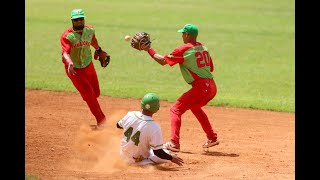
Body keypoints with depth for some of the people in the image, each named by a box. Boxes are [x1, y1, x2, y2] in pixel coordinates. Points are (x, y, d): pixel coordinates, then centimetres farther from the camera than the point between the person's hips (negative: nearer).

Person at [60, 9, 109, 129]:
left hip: (88, 66, 5)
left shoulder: (90, 30, -8)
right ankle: (101, 121, -2)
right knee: (88, 93, -13)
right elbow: (65, 52, -40)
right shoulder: (67, 36, -25)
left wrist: (99, 50, 32)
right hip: (74, 69, -5)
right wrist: (69, 63, -61)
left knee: (95, 93, 12)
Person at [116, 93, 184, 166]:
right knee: (166, 154, 10)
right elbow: (157, 152, -23)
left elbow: (119, 125, 9)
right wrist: (172, 158, -8)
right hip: (138, 161, -6)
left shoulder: (130, 115, -15)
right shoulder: (154, 128, -30)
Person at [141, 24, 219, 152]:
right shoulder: (203, 48, 15)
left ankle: (174, 143, -18)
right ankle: (212, 138, 36)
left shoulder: (184, 50, -8)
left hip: (200, 87, -8)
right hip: (212, 87, 8)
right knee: (195, 107, 34)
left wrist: (149, 50, 7)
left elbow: (163, 61, -3)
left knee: (175, 110, -6)